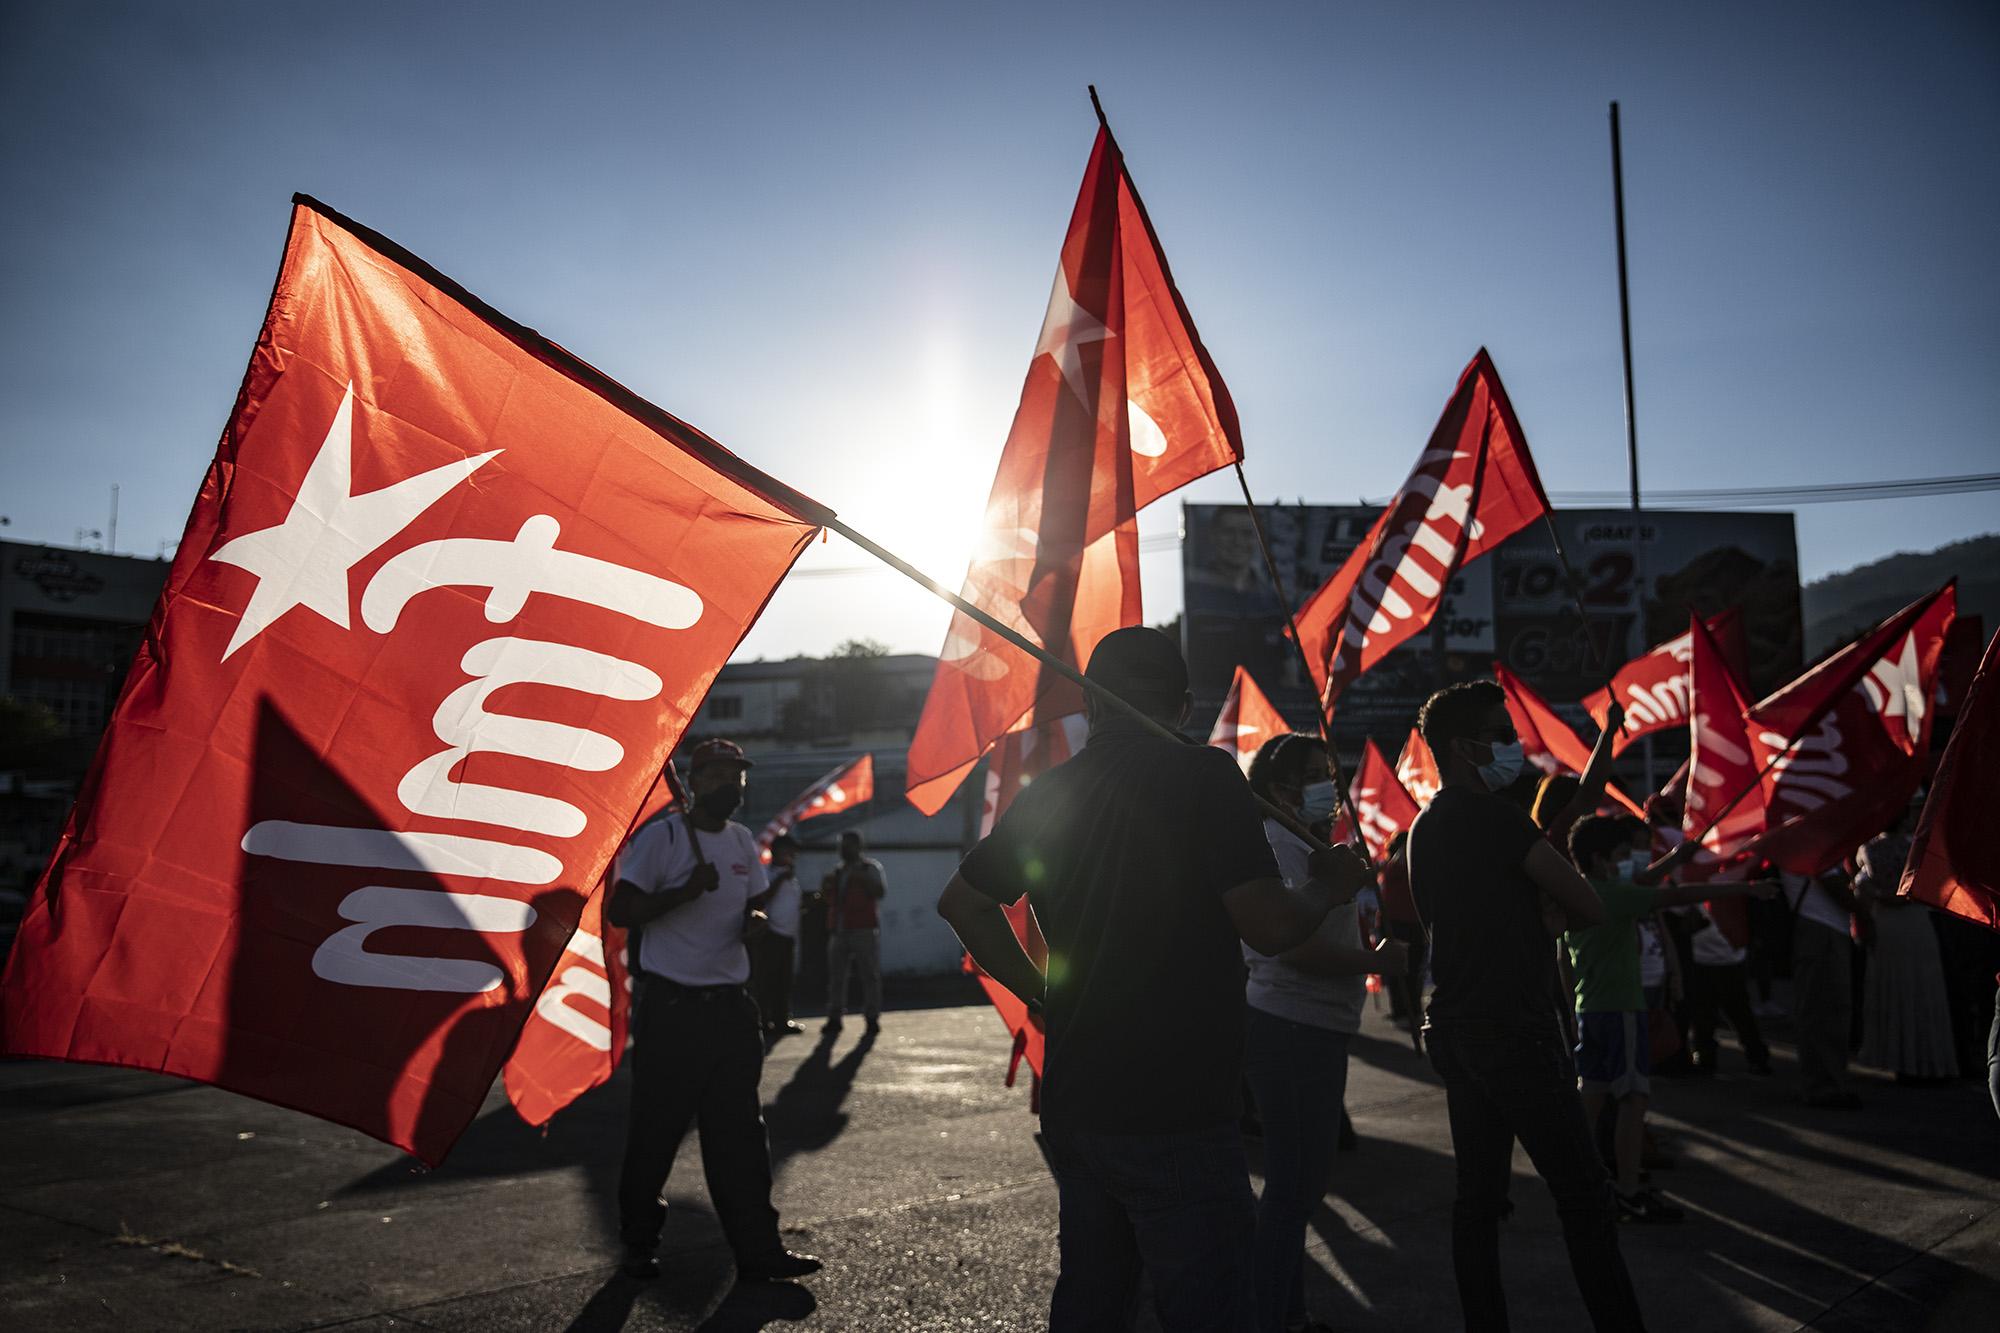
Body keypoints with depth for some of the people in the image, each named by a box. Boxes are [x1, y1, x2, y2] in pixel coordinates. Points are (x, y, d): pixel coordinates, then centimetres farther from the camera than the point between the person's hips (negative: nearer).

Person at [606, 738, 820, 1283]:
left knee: (740, 1131, 6)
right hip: (670, 1007, -6)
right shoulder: (660, 836, -8)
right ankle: (639, 1246, 23)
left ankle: (758, 1249, 11)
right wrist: (686, 891, -24)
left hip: (730, 1005, 6)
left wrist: (754, 919, -1)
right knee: (654, 1131, 6)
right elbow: (620, 911, -12)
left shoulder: (743, 842, 13)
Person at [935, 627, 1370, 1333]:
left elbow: (960, 902, 18)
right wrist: (1328, 885, 4)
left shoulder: (1047, 793, 6)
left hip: (1072, 1105, 7)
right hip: (1173, 1114, -7)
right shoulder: (1203, 775, -13)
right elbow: (1270, 927, -16)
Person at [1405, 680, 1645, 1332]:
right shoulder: (1494, 817, -13)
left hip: (1456, 1028, 9)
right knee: (1584, 1194, -3)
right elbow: (1589, 907, -10)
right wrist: (1553, 908, 9)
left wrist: (1542, 913, 4)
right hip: (1515, 1032, -9)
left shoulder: (1425, 828, 15)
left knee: (1479, 1195, 11)